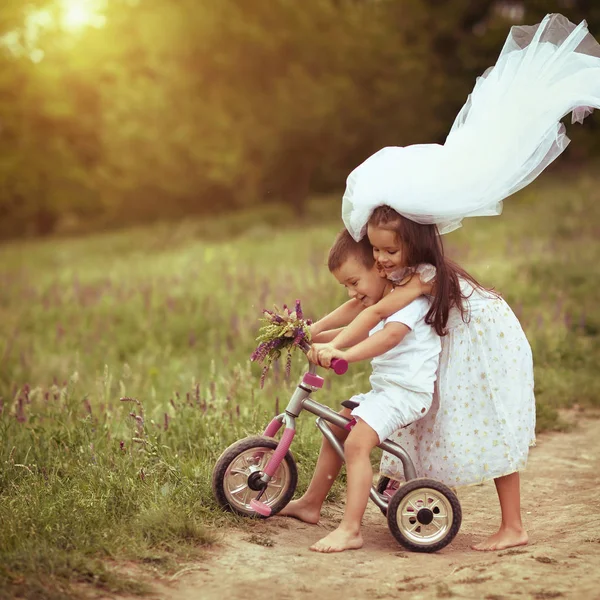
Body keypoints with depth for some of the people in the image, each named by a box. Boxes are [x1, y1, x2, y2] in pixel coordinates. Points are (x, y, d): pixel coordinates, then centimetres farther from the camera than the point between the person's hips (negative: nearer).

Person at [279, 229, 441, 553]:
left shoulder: (409, 298, -14)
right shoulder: (383, 305, 19)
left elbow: (391, 335, -33)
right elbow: (361, 334, 36)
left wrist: (343, 355, -44)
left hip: (405, 390, -11)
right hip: (383, 387, 11)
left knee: (357, 444, -24)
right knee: (335, 431, 17)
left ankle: (350, 529, -26)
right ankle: (310, 503, 31)